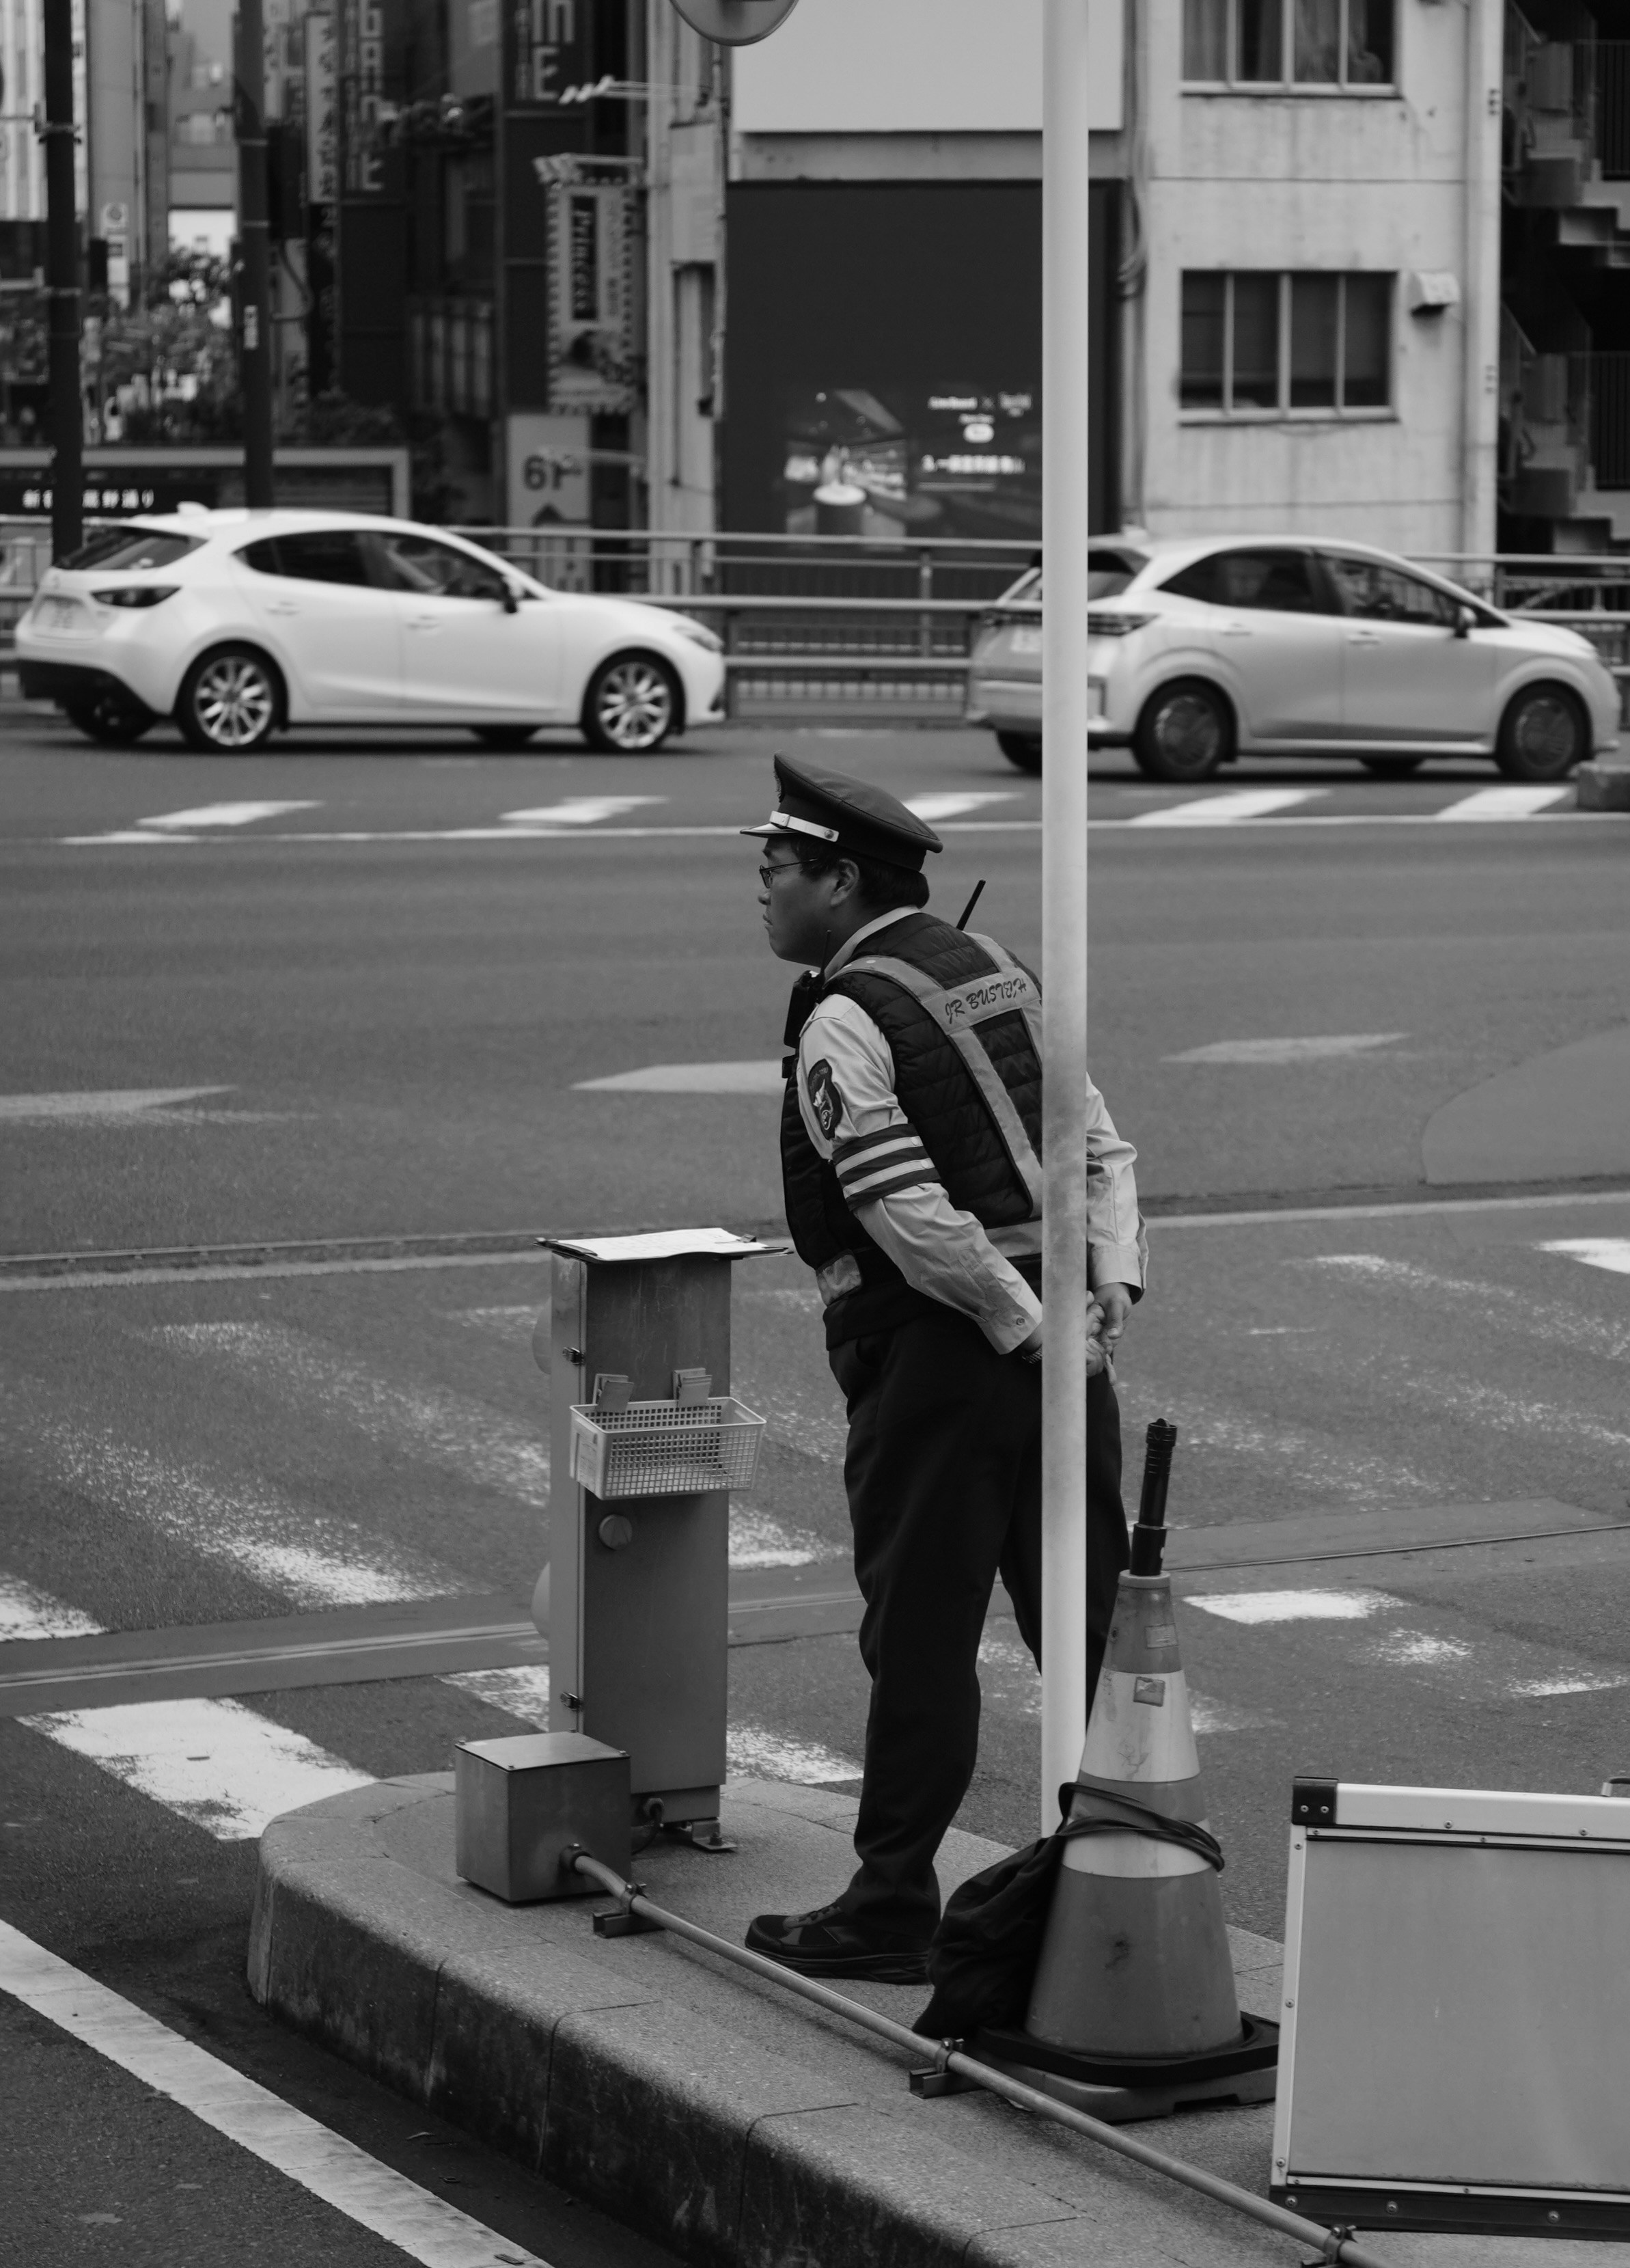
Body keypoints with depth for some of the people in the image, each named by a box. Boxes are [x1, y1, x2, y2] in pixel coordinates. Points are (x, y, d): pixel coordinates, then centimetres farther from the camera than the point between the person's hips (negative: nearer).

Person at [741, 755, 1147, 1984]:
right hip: (1058, 1345, 8)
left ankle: (891, 1908, 7)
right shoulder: (998, 970, 15)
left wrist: (1023, 1327, -14)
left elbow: (910, 1212, -19)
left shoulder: (844, 1021, -11)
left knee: (922, 1639, 0)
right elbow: (1102, 1142, 12)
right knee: (1088, 1621, 11)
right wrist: (1112, 1283, 2)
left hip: (938, 1353, -8)